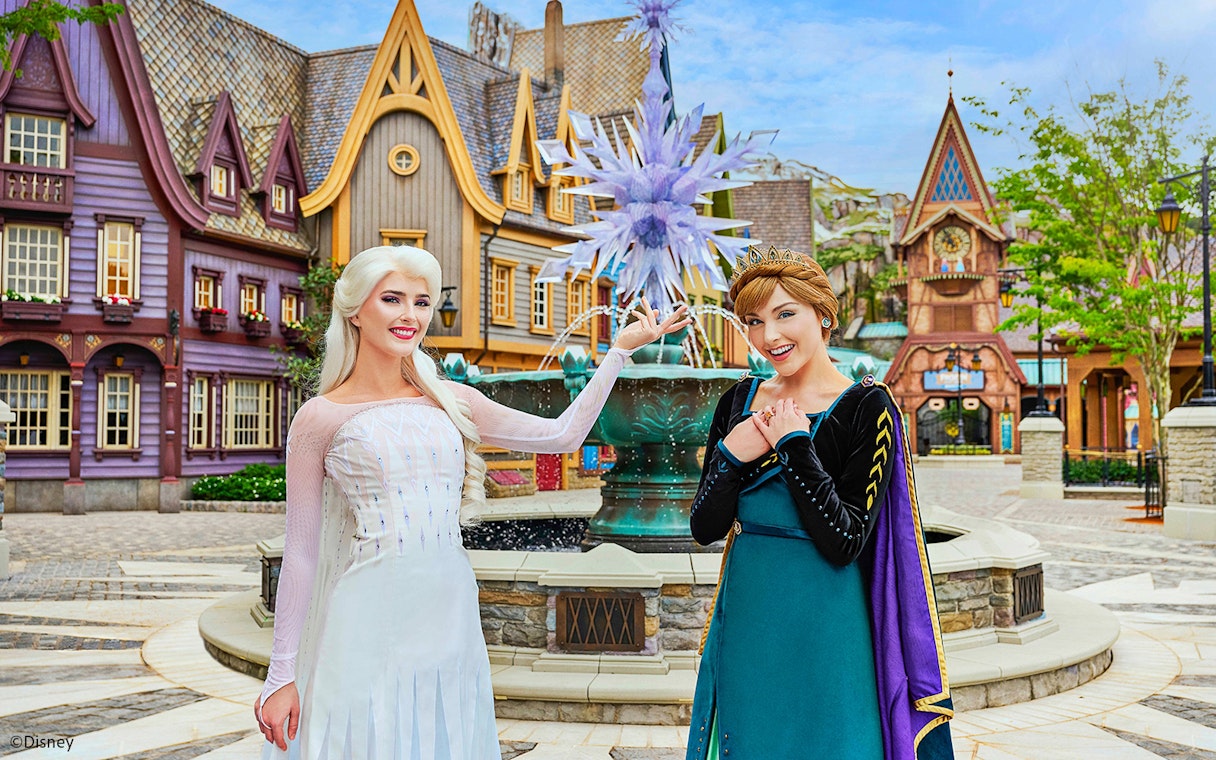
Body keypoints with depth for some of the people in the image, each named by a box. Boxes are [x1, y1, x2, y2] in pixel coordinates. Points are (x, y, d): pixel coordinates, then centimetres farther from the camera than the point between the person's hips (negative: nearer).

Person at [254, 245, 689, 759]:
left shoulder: (450, 402, 8)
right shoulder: (321, 418, -3)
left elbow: (563, 434, 11)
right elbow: (300, 552, -2)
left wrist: (621, 349, 11)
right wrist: (282, 674, -1)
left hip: (450, 618, 4)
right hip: (369, 628, -4)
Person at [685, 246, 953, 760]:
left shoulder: (866, 406, -10)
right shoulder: (740, 401, 4)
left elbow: (844, 543, -16)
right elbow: (705, 529, 2)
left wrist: (794, 445, -18)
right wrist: (731, 456, -14)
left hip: (823, 631, -5)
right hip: (744, 620, 5)